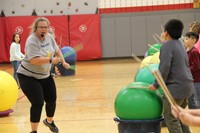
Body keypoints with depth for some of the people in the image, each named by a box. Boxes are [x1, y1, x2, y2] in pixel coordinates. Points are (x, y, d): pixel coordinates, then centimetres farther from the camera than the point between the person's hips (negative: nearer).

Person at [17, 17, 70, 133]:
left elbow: (57, 50, 13)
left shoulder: (49, 37, -2)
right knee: (38, 103, -15)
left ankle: (49, 121, 44)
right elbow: (34, 60, -35)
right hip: (28, 76, -7)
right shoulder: (32, 41, -25)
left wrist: (63, 62, 4)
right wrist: (51, 60, -29)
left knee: (52, 100, 14)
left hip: (45, 76, 8)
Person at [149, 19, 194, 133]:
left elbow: (164, 67, -20)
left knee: (170, 118, -1)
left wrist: (156, 85, -12)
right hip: (187, 85, 9)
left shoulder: (167, 45, -12)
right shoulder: (180, 45, 16)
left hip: (176, 87, -9)